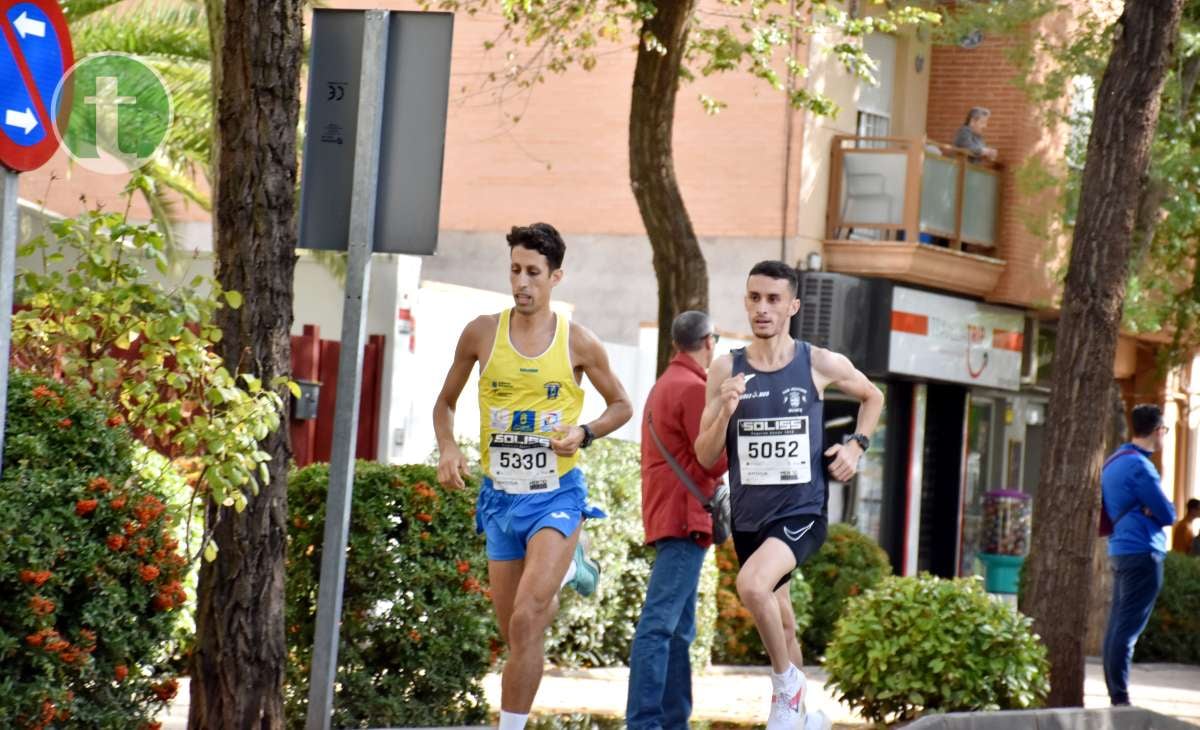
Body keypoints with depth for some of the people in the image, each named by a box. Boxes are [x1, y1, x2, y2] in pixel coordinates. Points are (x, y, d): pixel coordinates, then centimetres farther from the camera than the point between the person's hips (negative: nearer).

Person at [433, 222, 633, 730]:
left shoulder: (578, 343, -5)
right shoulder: (482, 334, -1)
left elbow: (621, 405, 9)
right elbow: (445, 403, 11)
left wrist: (584, 433, -10)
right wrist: (447, 449, -8)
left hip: (557, 496, -3)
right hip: (500, 497, 3)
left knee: (525, 621, -20)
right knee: (517, 634, 12)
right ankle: (565, 570, 44)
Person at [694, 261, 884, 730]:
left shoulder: (820, 365, -4)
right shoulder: (726, 370, -1)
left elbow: (872, 397, 17)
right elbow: (706, 458, -2)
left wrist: (856, 445, 1)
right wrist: (725, 411, -19)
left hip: (802, 512, -4)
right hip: (748, 518, 4)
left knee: (752, 584, -30)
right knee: (778, 624, 18)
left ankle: (787, 684, -8)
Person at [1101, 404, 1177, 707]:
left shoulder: (1114, 461, 16)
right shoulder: (1139, 466, -15)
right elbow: (1168, 514, -14)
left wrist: (1146, 511, 6)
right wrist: (1152, 511, 6)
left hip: (1120, 550, 10)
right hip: (1142, 552, -10)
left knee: (1118, 624, 11)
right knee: (1129, 626, -9)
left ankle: (1115, 692, 14)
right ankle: (1120, 696, -10)